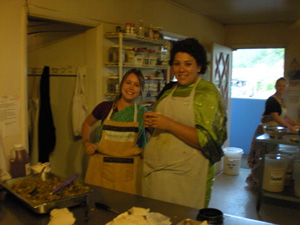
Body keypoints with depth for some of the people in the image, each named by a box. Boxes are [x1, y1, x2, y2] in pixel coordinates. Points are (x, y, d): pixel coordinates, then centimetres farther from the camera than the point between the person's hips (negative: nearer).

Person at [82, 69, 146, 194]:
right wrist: (86, 142, 6)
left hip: (129, 171, 0)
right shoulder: (105, 107, 2)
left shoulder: (142, 113, 0)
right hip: (102, 167, 1)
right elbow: (87, 123, 19)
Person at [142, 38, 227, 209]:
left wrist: (170, 124, -22)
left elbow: (208, 140, -18)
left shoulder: (208, 92, -9)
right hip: (154, 169, 6)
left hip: (186, 176, -5)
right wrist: (151, 122, -1)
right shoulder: (169, 90, 9)